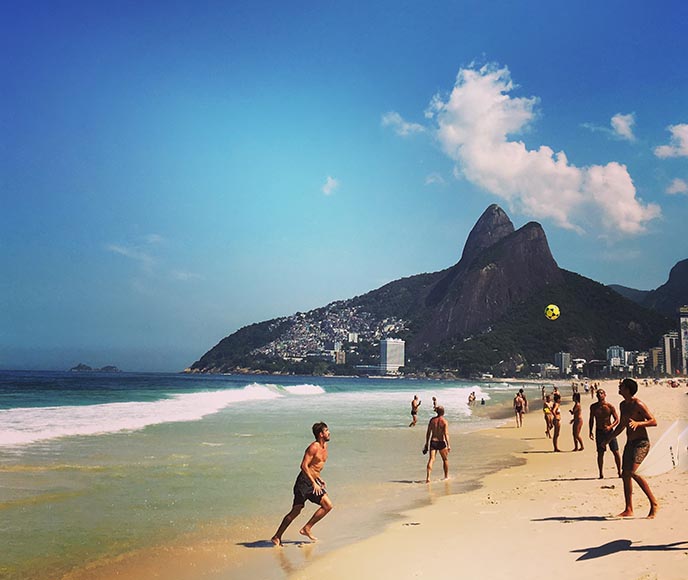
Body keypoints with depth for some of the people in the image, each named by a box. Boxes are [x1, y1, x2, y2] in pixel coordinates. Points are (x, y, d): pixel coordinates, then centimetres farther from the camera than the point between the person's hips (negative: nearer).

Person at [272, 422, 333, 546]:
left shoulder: (324, 446, 12)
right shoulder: (314, 447, -16)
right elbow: (304, 466, -23)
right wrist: (314, 483, -24)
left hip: (314, 481, 9)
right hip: (304, 481, -9)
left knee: (328, 506, 1)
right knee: (296, 510, -9)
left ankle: (306, 529, 7)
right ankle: (277, 537, 2)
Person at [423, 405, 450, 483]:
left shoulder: (432, 420, 2)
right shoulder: (444, 422, -9)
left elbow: (428, 433, 4)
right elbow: (446, 434, -16)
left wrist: (426, 444, 11)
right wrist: (448, 445, -14)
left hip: (433, 442, 2)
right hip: (441, 443, -2)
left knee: (431, 459, -4)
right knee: (445, 459, 20)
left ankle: (428, 477, -21)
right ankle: (446, 476, 32)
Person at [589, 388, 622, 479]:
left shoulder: (610, 406, -3)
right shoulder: (593, 407, 3)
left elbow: (617, 420, -2)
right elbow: (591, 420, 11)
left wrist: (610, 427, -18)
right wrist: (590, 431, 3)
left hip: (609, 431, -1)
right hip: (599, 432, 1)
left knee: (616, 452, -1)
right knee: (600, 453, 1)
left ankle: (619, 472, 12)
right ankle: (601, 474, 8)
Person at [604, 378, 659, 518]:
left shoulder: (638, 404, -13)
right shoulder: (623, 405, 12)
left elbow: (654, 421, -16)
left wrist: (637, 423, -30)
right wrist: (608, 439, 25)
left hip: (641, 443, -9)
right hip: (629, 443, 9)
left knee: (634, 472, -21)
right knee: (625, 475, 6)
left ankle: (654, 504, -8)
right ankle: (628, 510, 14)